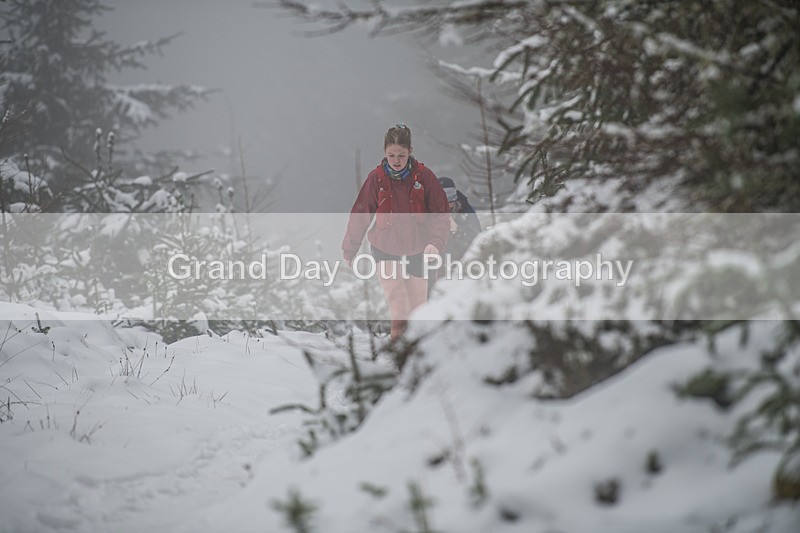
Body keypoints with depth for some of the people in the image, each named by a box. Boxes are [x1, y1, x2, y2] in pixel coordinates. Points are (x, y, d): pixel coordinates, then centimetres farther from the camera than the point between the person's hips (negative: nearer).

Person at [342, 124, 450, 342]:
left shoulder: (424, 175, -8)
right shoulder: (376, 178, -7)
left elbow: (440, 213, -4)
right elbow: (359, 215, 2)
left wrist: (435, 242, -20)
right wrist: (349, 250, 7)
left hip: (417, 251, 1)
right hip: (385, 251, -1)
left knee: (417, 307, 8)